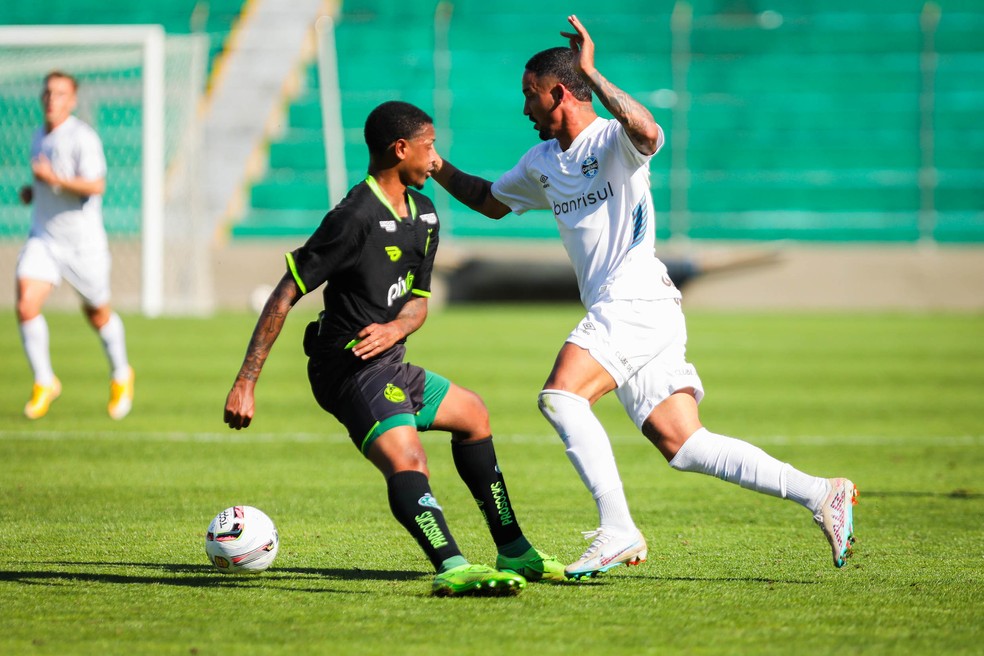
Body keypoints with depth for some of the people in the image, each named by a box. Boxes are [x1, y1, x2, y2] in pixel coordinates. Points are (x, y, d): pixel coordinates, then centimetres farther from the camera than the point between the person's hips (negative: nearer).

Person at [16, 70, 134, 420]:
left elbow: (95, 186, -25)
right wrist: (31, 191, 7)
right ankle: (44, 382, 1)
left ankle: (120, 375, 37)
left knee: (97, 314, 12)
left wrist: (53, 178, -32)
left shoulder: (82, 137, -15)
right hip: (43, 238, 5)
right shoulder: (39, 138, 9)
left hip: (82, 240, -5)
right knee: (26, 306, -14)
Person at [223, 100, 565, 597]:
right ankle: (452, 570, -52)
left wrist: (396, 328, -12)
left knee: (471, 414, 28)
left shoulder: (424, 215, 10)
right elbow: (285, 295, -19)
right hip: (353, 371, -11)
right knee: (406, 461, -31)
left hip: (388, 365, 11)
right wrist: (245, 383, -21)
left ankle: (513, 552, 39)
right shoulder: (356, 217, -19)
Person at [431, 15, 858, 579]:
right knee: (682, 445, 0)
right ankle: (822, 494, 3)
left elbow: (648, 132, -31)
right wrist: (438, 168, 24)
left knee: (561, 395, -24)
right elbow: (491, 201, 36)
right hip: (613, 312, 8)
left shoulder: (613, 140, -6)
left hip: (637, 300, -8)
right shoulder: (541, 163, 20)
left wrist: (590, 72, -27)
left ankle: (618, 532, -23)